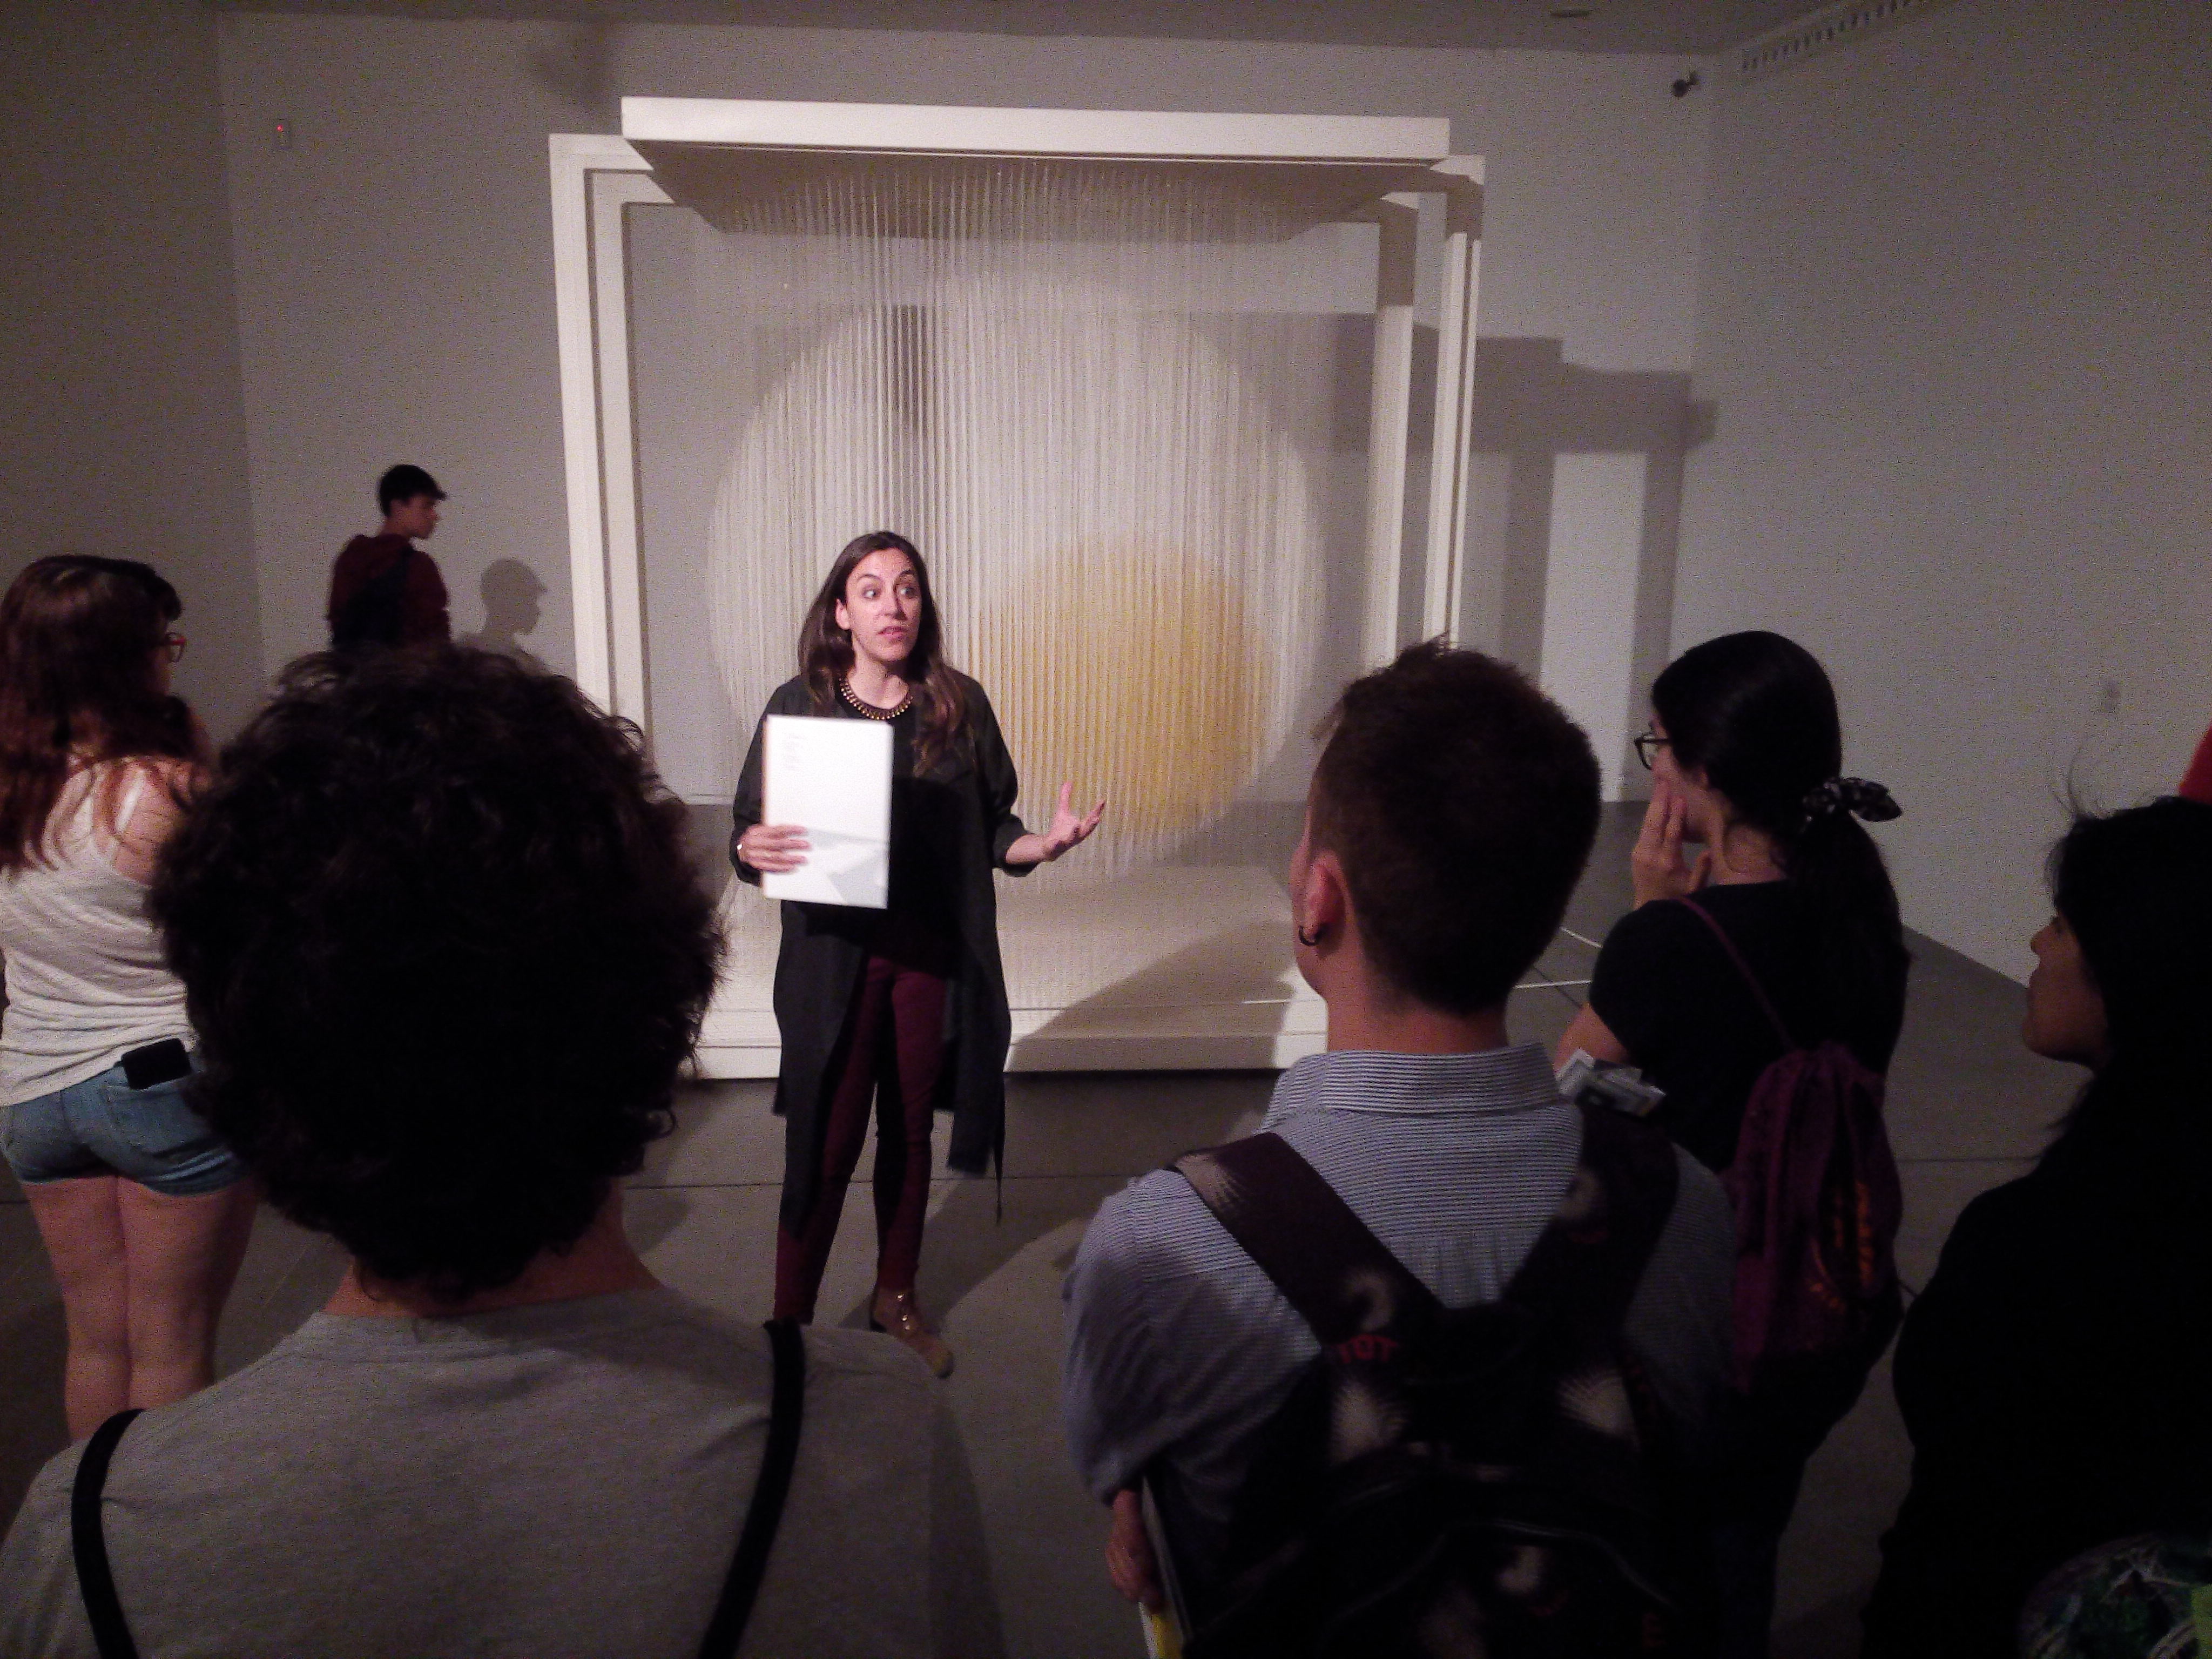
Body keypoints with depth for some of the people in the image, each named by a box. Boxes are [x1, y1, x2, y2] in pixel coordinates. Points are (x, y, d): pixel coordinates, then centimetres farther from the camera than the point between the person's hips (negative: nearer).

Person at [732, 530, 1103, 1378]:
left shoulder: (959, 705, 0)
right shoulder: (798, 705, -3)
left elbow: (992, 831, 4)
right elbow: (746, 837, -1)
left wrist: (1044, 843, -15)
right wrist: (752, 849, -23)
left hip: (936, 956, 2)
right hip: (836, 958, -2)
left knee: (910, 1134, 17)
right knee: (825, 1147, 1)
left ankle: (896, 1298, 37)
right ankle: (788, 1322, 17)